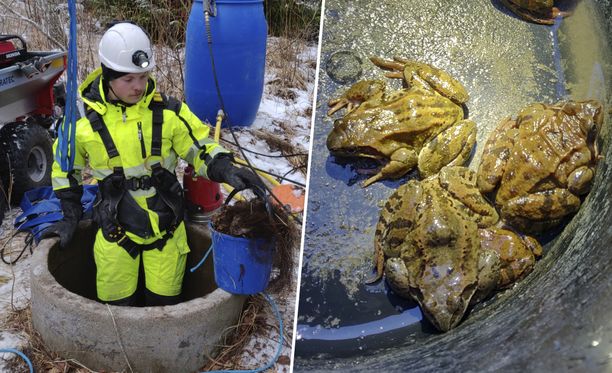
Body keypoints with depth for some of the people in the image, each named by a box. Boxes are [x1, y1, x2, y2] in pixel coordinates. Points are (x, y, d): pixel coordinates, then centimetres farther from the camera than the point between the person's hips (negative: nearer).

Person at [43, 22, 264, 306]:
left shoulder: (167, 112, -10)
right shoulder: (83, 120, -8)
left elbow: (201, 149, -5)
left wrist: (226, 171, -25)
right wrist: (70, 216, 7)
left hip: (166, 225, 0)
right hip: (115, 228, 0)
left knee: (164, 300, 11)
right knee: (116, 302, 11)